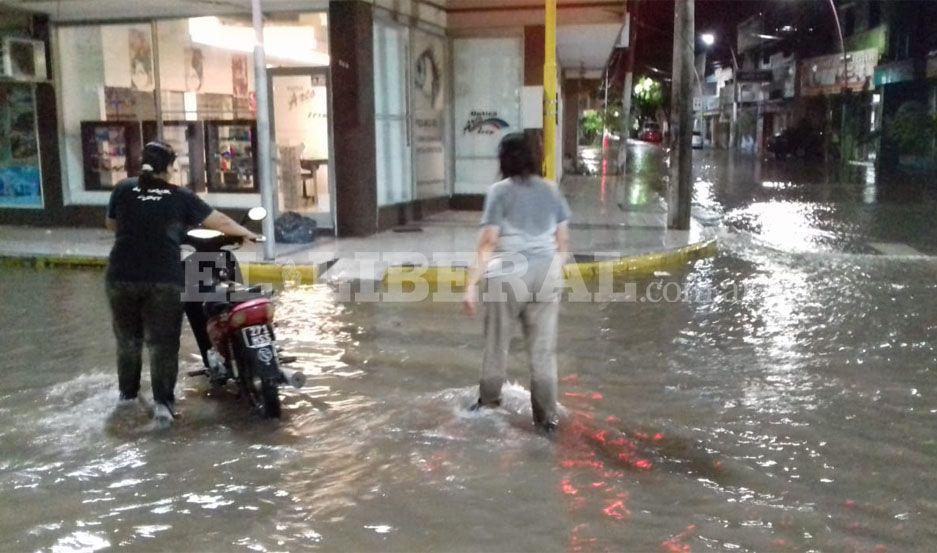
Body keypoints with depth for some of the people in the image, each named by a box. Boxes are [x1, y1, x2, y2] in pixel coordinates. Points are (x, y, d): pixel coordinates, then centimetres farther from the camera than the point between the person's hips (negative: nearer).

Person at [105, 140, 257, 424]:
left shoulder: (123, 189, 7)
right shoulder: (180, 196, 3)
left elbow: (110, 224, 23)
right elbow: (220, 222, 8)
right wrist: (247, 233, 25)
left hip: (122, 276, 2)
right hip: (164, 279, -2)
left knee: (127, 338, 19)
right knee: (163, 342, 3)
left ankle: (127, 393, 31)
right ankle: (163, 402, -2)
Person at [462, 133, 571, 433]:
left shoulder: (500, 191, -5)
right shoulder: (551, 190, 7)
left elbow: (487, 242, -12)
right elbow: (563, 240, 10)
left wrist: (472, 284, -12)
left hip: (507, 274, -3)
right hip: (546, 273, 3)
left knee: (497, 341, 15)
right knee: (543, 347, 8)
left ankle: (489, 399, 31)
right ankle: (547, 414, 12)